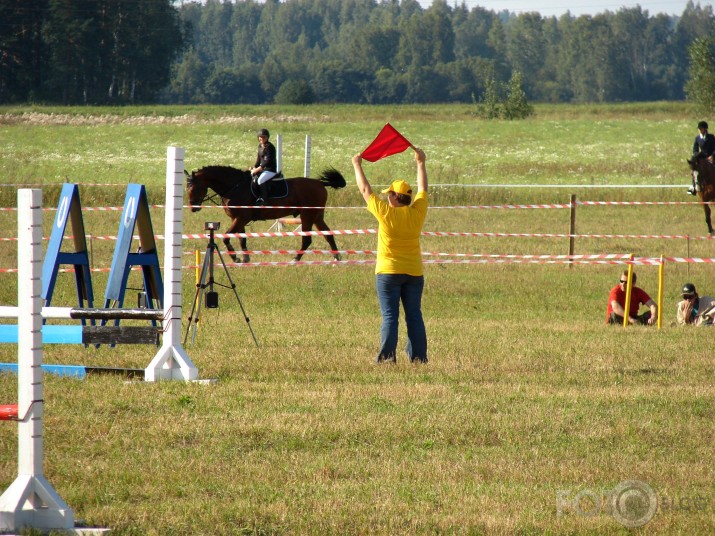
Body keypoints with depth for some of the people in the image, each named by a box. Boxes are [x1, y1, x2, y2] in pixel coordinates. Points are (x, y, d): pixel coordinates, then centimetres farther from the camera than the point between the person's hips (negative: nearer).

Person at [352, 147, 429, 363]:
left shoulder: (386, 213, -11)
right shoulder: (417, 213, -2)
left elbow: (365, 190, 0)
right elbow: (423, 189, 15)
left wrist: (357, 165, 13)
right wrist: (421, 163, 29)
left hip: (388, 272, -3)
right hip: (414, 272, 3)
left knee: (390, 317, -4)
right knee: (414, 316, 6)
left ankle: (387, 357, -8)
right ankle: (419, 357, 4)